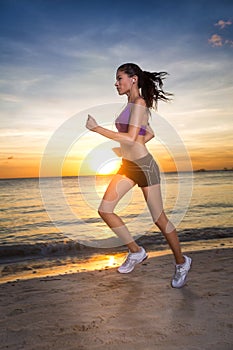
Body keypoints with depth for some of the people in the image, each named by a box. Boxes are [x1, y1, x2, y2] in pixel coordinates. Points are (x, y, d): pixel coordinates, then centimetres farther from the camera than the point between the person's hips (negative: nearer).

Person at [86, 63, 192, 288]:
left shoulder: (139, 103, -12)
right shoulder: (131, 105, 14)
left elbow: (131, 138, -24)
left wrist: (96, 128, -20)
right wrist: (129, 149, 13)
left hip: (144, 166, -9)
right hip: (127, 166, 9)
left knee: (159, 218, 3)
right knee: (105, 210, 0)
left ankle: (181, 263, 26)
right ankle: (136, 252, 15)